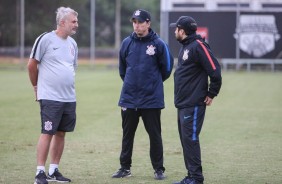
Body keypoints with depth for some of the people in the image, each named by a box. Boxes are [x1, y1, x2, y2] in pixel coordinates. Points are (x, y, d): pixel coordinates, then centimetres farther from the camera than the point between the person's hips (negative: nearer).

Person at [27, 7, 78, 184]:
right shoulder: (46, 39, -9)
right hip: (50, 97, -7)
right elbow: (32, 65, -3)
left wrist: (67, 86, 16)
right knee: (47, 133, -7)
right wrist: (37, 86, 6)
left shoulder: (72, 43, 12)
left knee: (61, 133, 9)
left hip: (69, 98, 7)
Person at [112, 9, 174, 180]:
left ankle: (159, 169, 12)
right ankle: (125, 168, 20)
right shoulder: (127, 43, 3)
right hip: (129, 98, 3)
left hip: (152, 100, -3)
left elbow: (167, 68, 4)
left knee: (155, 135, 3)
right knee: (127, 134, 10)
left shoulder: (159, 44, -6)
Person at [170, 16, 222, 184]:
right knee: (186, 140, 12)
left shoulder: (198, 46, -14)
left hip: (193, 105, -10)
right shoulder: (185, 47, 16)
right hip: (183, 103, 10)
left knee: (190, 139, -10)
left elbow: (215, 70, -18)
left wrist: (212, 94, -12)